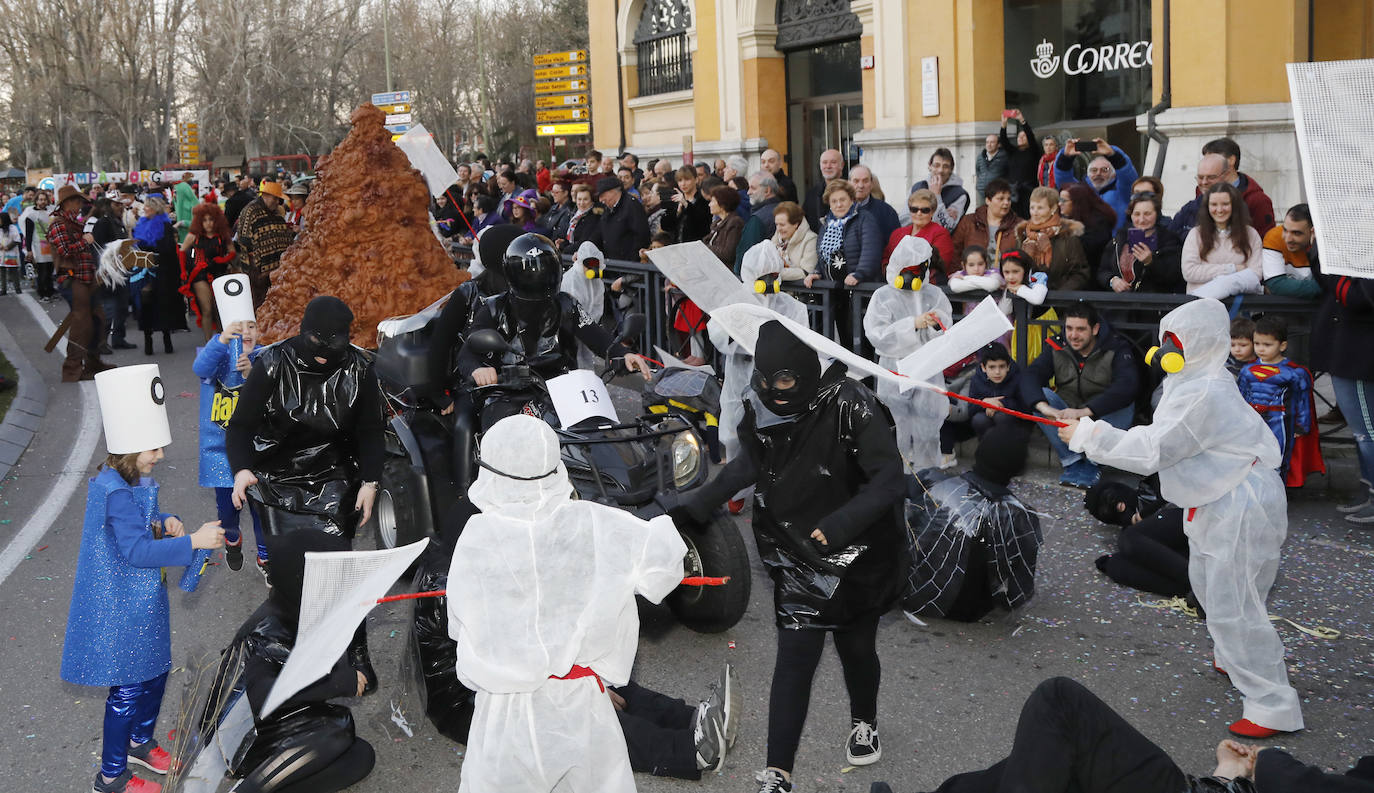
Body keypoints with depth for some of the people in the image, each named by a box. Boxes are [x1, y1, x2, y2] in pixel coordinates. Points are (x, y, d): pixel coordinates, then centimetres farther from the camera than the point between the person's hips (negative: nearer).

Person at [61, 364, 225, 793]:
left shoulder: (134, 483, 4)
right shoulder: (118, 494, -26)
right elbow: (136, 551, -31)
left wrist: (165, 522, -1)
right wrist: (192, 541, -33)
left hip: (142, 603, 10)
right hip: (121, 611, -10)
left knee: (155, 673, 22)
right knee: (129, 688, 1)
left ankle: (140, 742, 45)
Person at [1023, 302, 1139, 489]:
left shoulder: (1116, 349, -14)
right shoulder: (1058, 348, -4)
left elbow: (1126, 387, -32)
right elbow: (1030, 376, -19)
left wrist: (1083, 411, -46)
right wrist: (1044, 407, -42)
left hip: (1104, 418, -3)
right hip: (1066, 415, 3)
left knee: (1125, 404, -33)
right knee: (1040, 394, -21)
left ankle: (1092, 463, -17)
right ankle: (1071, 461, -19)